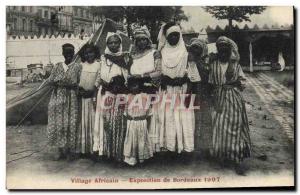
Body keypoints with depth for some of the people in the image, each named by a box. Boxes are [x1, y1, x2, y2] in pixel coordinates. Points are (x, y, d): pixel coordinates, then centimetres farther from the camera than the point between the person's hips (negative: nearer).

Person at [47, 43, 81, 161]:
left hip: (72, 99, -2)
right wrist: (60, 82, -12)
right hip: (58, 98, 3)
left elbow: (80, 83, -3)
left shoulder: (77, 67, 5)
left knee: (71, 124, -5)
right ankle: (59, 150, 8)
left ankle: (70, 150, 4)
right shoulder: (57, 66, 13)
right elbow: (50, 80, 6)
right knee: (58, 123, 0)